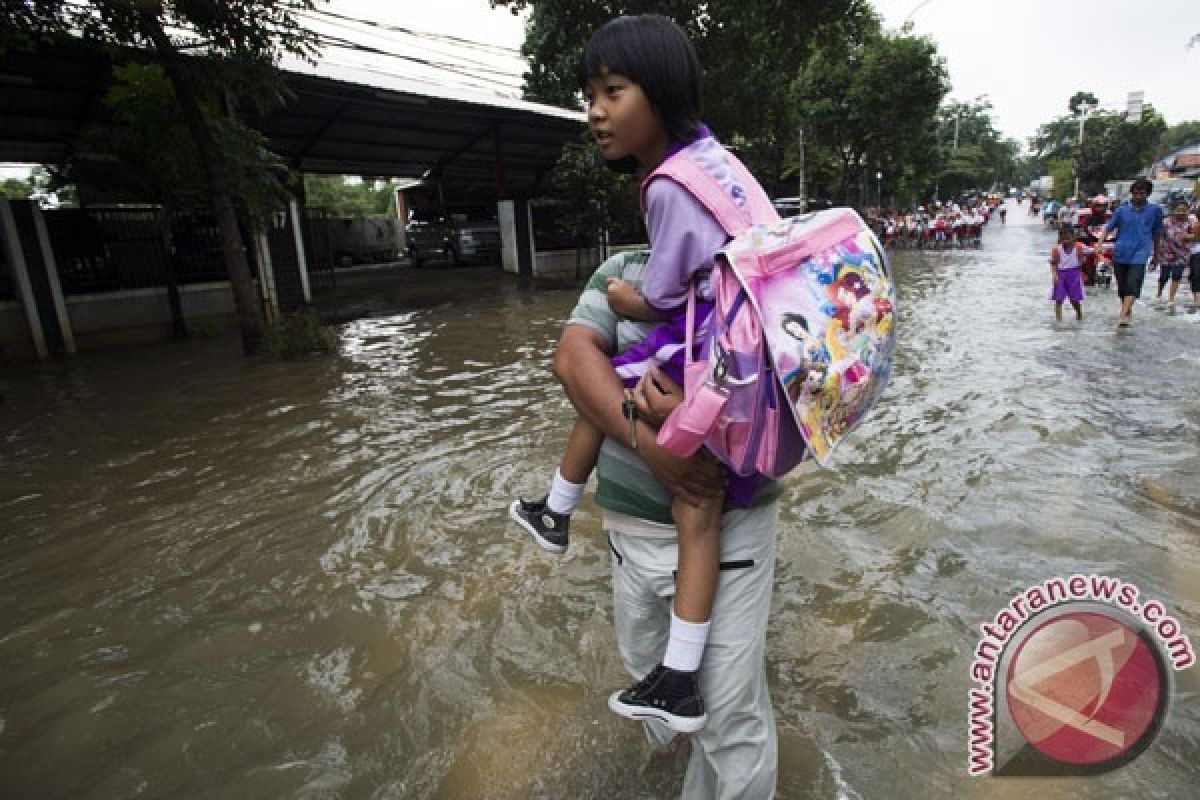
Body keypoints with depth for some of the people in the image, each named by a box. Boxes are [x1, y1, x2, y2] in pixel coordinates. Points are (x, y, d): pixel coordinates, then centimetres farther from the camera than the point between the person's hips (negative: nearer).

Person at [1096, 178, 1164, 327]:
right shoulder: (1122, 209, 4)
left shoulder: (1155, 210, 5)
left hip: (1140, 254, -1)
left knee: (1133, 285, -17)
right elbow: (1108, 227, 0)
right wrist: (1100, 243, -19)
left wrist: (1156, 255, 19)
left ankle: (1123, 315, -23)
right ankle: (1128, 312, 29)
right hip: (1121, 253, 2)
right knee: (1122, 286, 10)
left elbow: (1157, 233, 14)